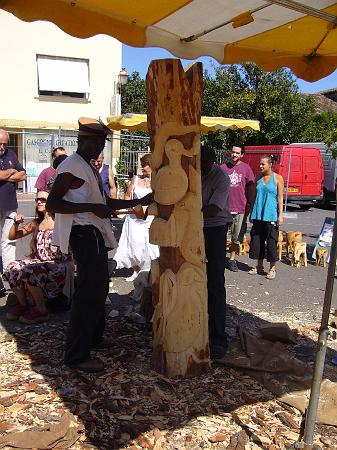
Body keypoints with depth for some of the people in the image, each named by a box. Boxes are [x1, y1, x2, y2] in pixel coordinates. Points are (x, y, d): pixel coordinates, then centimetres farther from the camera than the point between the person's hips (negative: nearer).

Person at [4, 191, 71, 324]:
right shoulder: (35, 223, 16)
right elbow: (12, 236, 21)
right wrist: (16, 223, 4)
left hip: (57, 265, -6)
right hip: (37, 262, 6)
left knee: (29, 272, -30)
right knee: (12, 268, -19)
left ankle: (42, 310, -11)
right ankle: (23, 304, 1)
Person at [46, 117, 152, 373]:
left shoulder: (89, 168, 18)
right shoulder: (72, 167, -13)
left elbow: (104, 202, 23)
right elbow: (52, 203, -20)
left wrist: (139, 202, 18)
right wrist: (91, 207, -25)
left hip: (96, 234, 11)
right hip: (84, 234, -11)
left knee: (99, 287, 18)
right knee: (89, 292, -9)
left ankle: (93, 338, 33)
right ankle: (77, 355, -1)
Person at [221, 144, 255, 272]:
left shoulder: (246, 168, 3)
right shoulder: (223, 167, 3)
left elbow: (251, 188, 8)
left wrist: (250, 205, 4)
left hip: (240, 208, 1)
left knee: (236, 237, 10)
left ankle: (232, 259, 23)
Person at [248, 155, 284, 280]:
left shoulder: (278, 178, -2)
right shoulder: (258, 178, 10)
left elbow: (280, 198, -4)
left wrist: (280, 215, -9)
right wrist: (252, 213, 13)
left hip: (271, 215, -5)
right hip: (258, 215, 5)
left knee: (271, 241, 0)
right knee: (256, 240, 8)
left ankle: (272, 269, 11)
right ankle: (259, 267, 21)